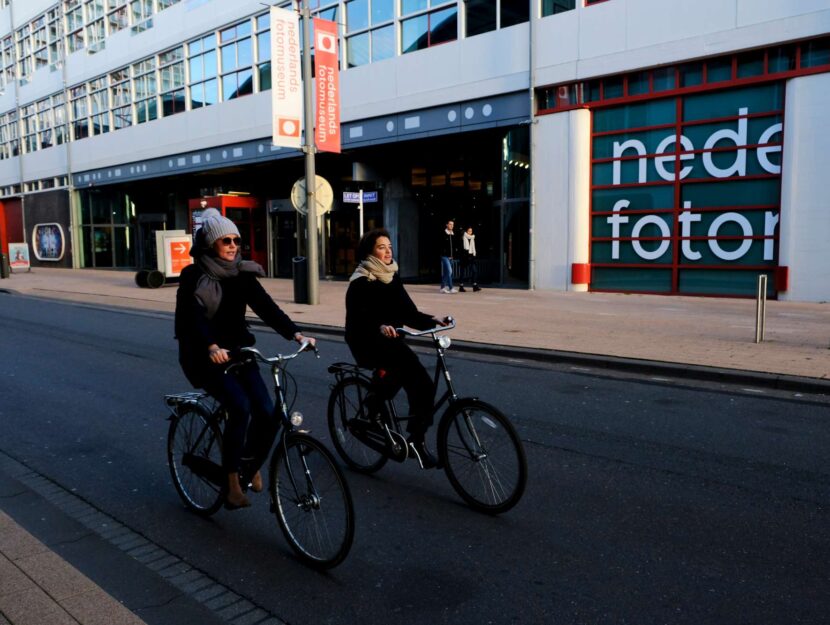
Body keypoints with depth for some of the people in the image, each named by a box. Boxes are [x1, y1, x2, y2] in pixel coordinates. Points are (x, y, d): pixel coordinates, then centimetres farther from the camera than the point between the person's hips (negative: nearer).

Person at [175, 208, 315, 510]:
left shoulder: (242, 275, 5)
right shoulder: (193, 276, -8)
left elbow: (266, 307, -8)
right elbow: (193, 317, -23)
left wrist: (295, 333, -24)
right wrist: (212, 347, -42)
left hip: (237, 351, 4)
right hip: (205, 356, -4)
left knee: (267, 412, -12)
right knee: (240, 407, -27)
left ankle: (252, 466, 17)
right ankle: (232, 482, -12)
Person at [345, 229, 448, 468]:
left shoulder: (392, 277, 12)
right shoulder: (360, 282, -9)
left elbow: (409, 313, 5)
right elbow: (359, 317, -22)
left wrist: (432, 321, -12)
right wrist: (380, 327, -41)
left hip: (390, 340, 8)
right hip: (367, 343, -8)